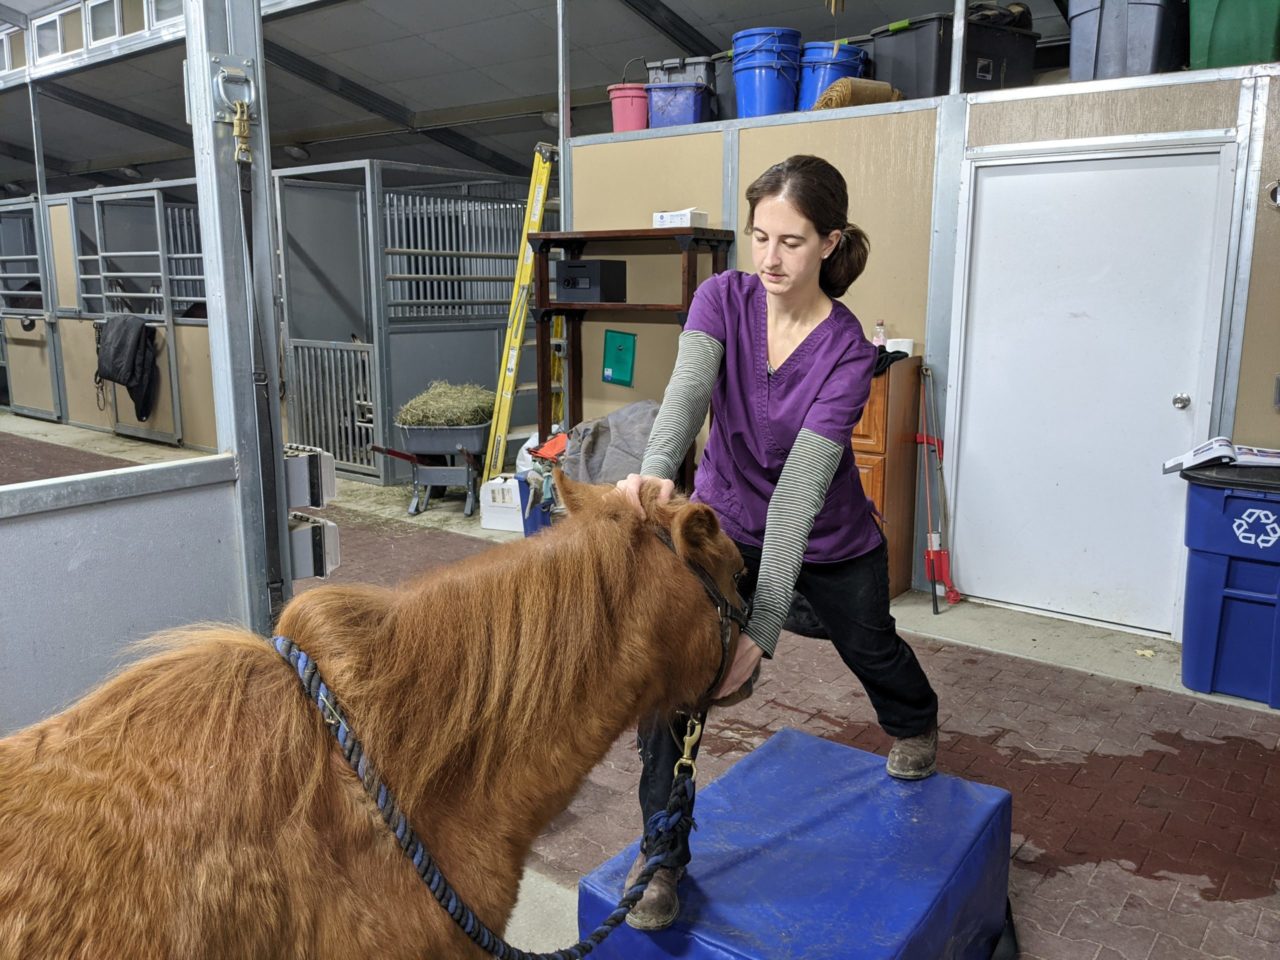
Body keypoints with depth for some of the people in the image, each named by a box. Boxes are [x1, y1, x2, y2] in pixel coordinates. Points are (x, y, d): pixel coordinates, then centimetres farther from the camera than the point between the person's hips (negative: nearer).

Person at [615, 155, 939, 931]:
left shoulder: (846, 351, -26)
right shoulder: (724, 298, -17)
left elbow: (801, 485, -34)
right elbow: (688, 389, -35)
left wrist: (762, 630, -40)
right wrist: (654, 472, -58)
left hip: (829, 542, -1)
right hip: (723, 522, 2)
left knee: (870, 649, 25)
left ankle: (917, 726, 63)